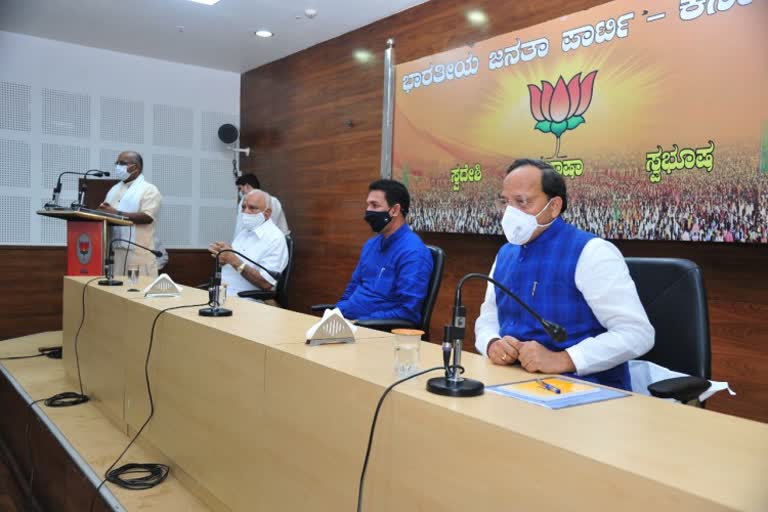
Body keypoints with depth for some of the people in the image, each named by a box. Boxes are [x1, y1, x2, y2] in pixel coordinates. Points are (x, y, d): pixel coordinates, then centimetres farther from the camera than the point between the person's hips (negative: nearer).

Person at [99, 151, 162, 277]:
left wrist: (116, 213, -17)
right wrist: (103, 211, -4)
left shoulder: (149, 190, -2)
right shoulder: (114, 190, 21)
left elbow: (147, 217, -15)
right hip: (113, 250, 7)